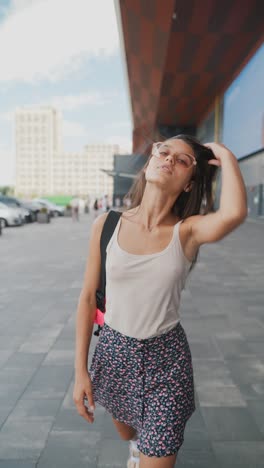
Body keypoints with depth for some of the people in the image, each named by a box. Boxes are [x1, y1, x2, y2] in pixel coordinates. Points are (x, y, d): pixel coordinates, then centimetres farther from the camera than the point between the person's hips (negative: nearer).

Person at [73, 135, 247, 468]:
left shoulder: (188, 230, -15)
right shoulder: (107, 225, -11)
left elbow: (234, 213, -39)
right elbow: (88, 297, -5)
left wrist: (226, 156, -22)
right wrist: (80, 370, -4)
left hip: (166, 358, -2)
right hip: (113, 352, 3)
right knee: (125, 432, 31)